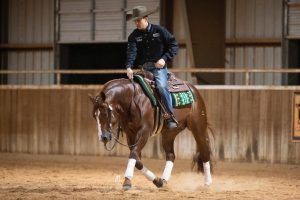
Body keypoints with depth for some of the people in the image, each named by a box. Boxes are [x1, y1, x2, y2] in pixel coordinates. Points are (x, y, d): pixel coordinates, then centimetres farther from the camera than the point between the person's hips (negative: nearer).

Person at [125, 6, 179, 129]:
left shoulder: (159, 31, 0)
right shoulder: (134, 36, 5)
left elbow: (173, 45, 2)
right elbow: (131, 52, -11)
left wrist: (164, 59, -12)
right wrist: (129, 67, -29)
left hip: (159, 67, -5)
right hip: (143, 69, 5)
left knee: (161, 86, -28)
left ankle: (171, 117, -25)